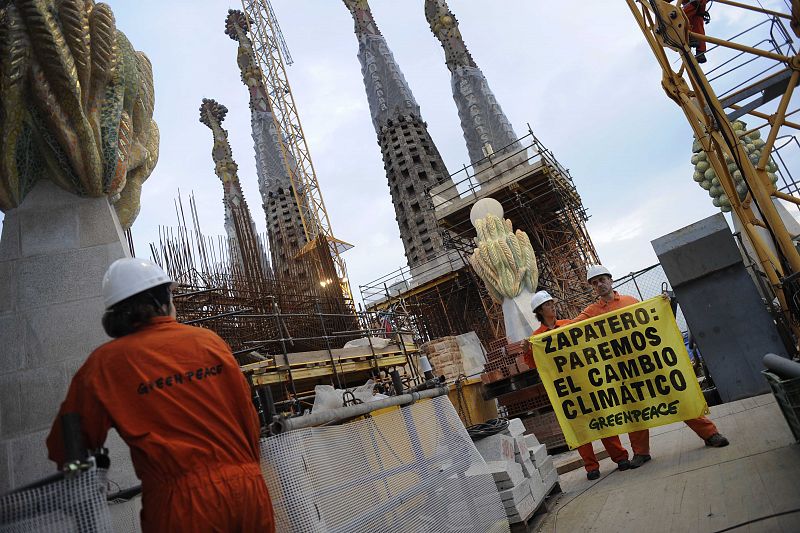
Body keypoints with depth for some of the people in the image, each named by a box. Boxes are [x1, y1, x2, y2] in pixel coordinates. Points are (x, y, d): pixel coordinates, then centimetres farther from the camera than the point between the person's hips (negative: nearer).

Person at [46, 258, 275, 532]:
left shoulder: (105, 363, 0)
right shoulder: (209, 340, 3)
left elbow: (62, 448, 6)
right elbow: (247, 416, 7)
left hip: (181, 504, -1)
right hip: (249, 491, 2)